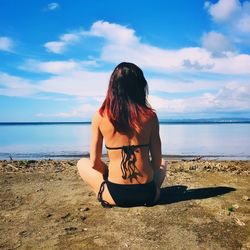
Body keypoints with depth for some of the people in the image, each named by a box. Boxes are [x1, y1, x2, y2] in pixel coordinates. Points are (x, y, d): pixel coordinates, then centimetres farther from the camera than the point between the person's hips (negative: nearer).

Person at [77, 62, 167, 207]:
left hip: (115, 196, -1)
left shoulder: (100, 116, -7)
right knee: (163, 163, 35)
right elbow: (157, 161, -1)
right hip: (147, 195, 2)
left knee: (82, 163, 25)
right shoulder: (150, 115, -7)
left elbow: (94, 162, -2)